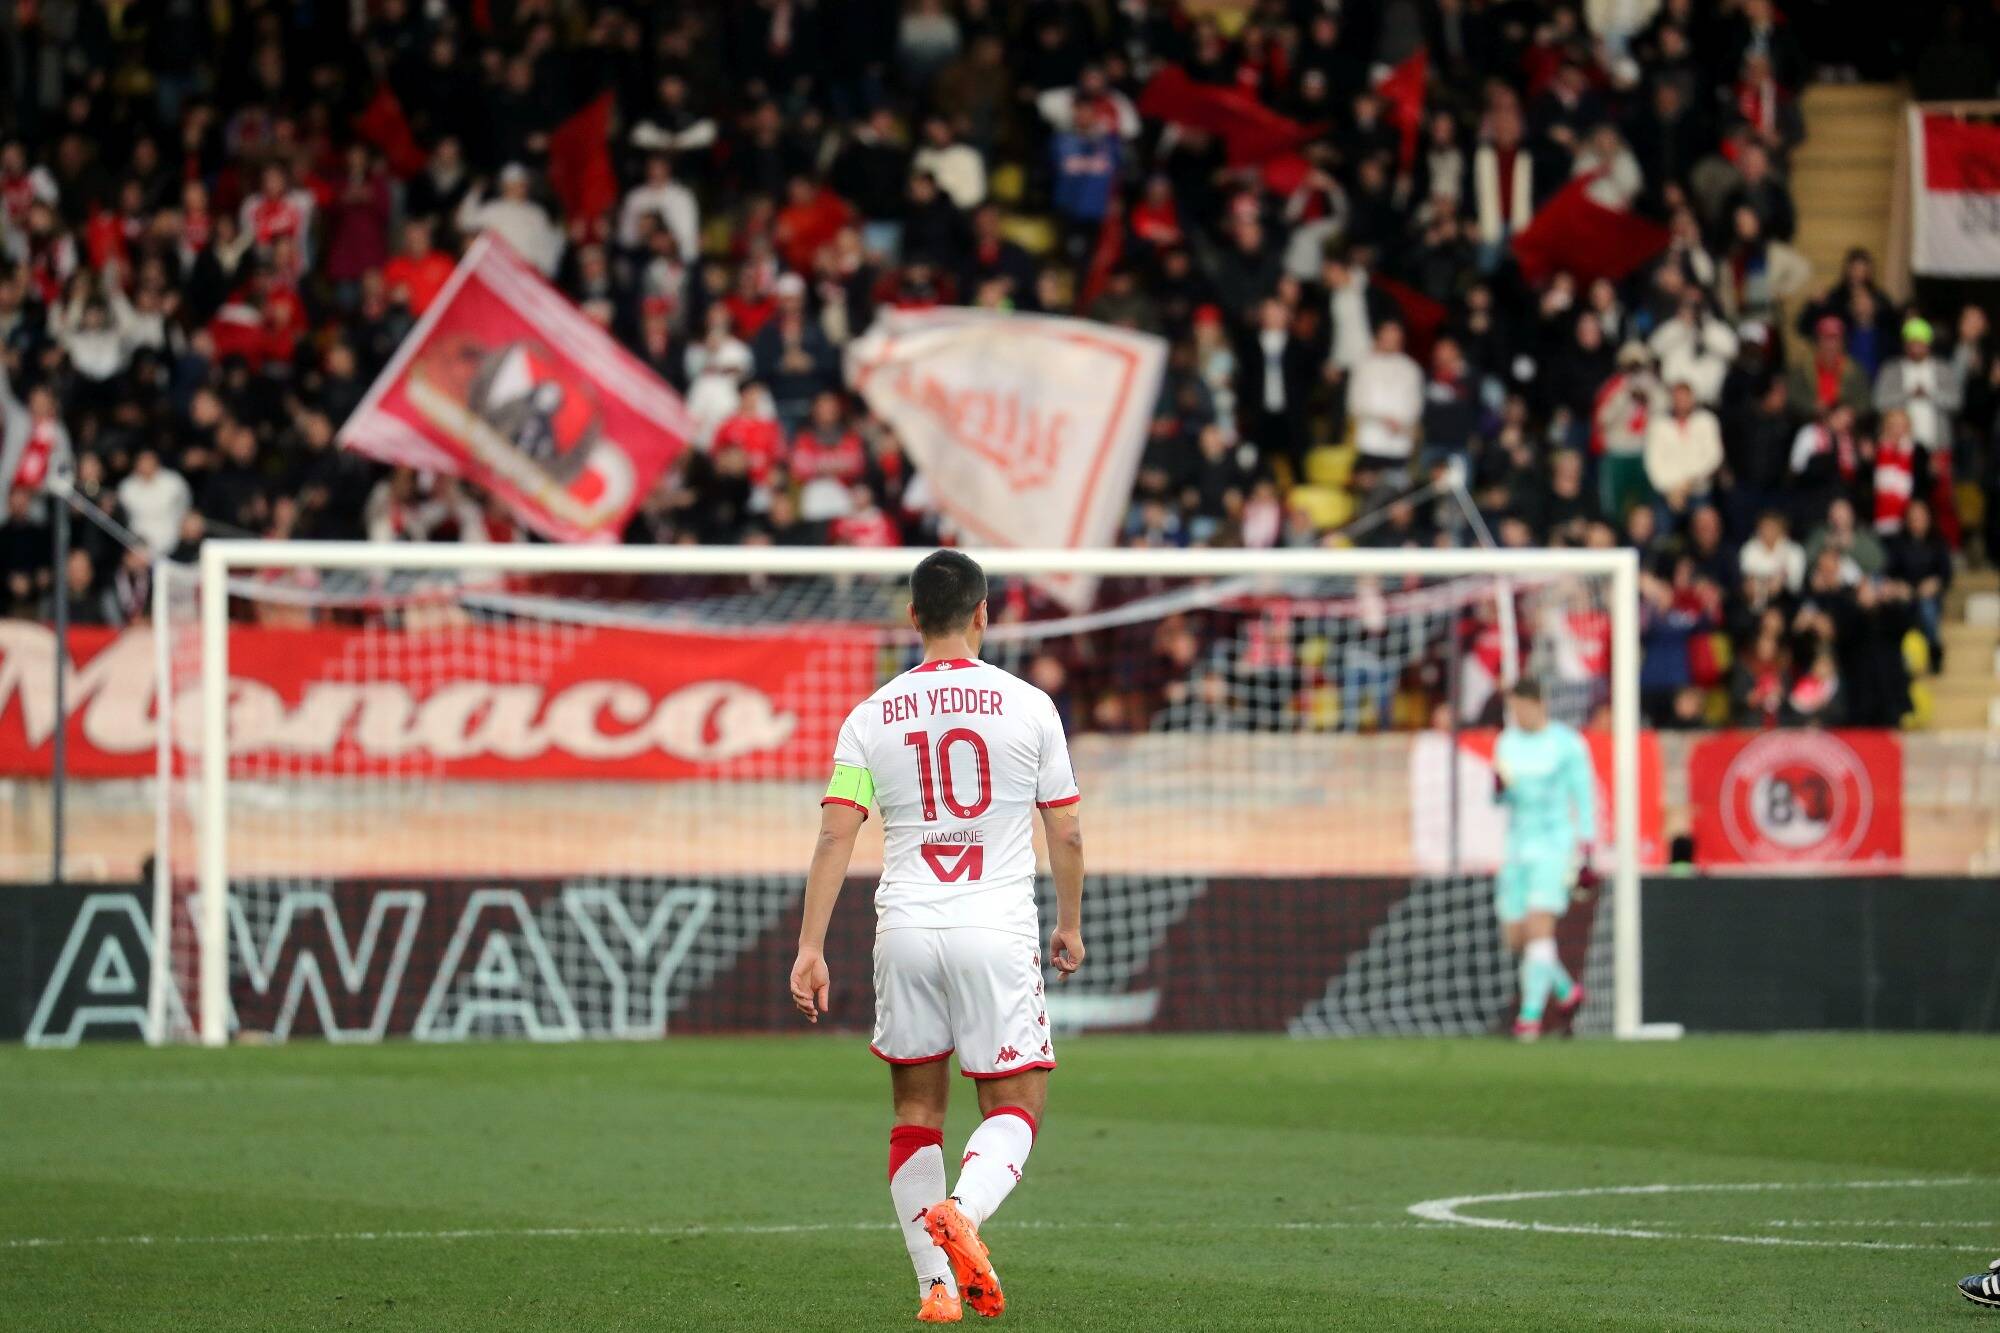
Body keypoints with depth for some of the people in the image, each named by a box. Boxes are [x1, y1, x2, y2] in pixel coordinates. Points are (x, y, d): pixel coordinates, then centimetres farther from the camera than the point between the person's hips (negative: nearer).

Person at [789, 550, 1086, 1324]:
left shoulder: (873, 716, 3)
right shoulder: (1027, 706, 0)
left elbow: (835, 836, -4)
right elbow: (1066, 833, 3)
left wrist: (810, 948, -3)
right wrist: (1070, 925, 18)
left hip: (905, 933, 2)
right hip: (997, 932, -2)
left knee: (916, 1110, 14)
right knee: (1014, 1107, 5)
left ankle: (937, 1282, 8)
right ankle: (960, 1212, -24)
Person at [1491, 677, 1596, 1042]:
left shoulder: (1568, 744, -7)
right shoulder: (1506, 743, 9)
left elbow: (1584, 797, -6)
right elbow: (1501, 800, 14)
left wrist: (1584, 850, -12)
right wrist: (1499, 785, -10)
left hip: (1555, 847, -6)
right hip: (1516, 847, 6)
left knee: (1539, 927, -20)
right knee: (1515, 939, 6)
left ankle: (1531, 1014, -18)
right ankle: (1566, 990, 30)